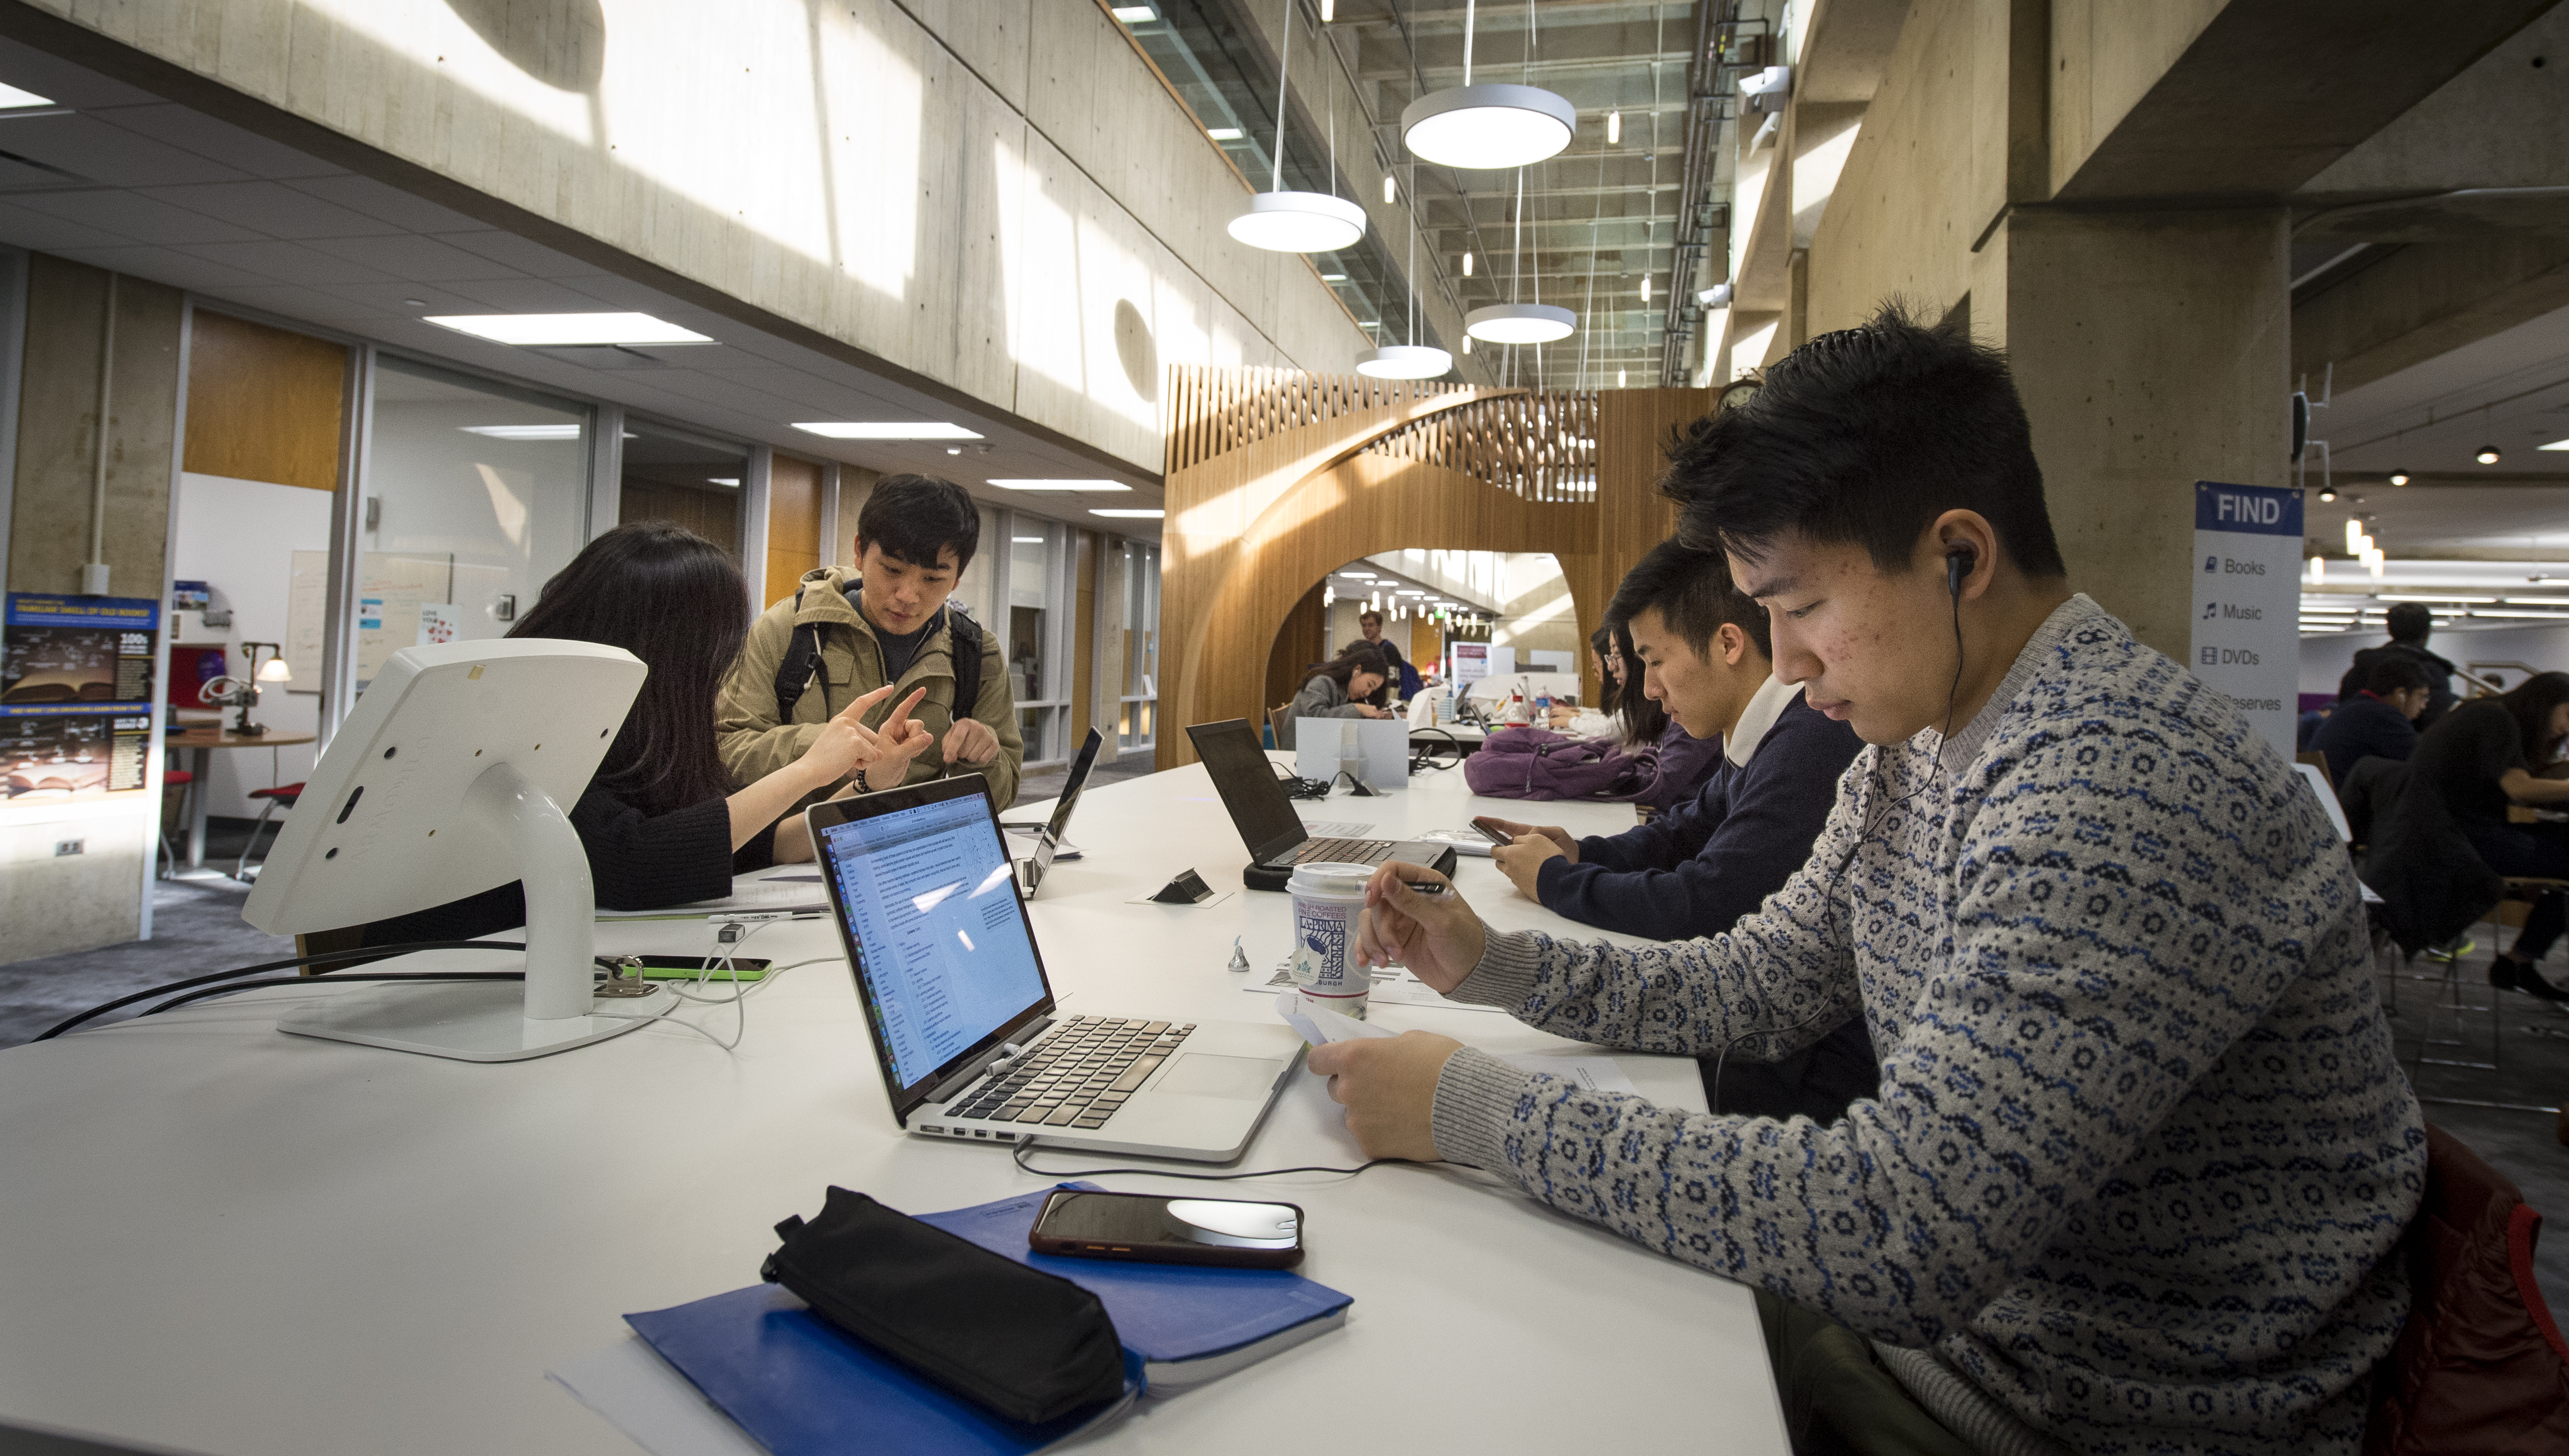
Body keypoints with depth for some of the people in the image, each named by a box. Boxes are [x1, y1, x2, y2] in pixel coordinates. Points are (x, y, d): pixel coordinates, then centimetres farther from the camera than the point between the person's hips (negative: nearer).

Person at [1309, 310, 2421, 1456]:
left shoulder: (2121, 787, -30)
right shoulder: (1915, 745, 2)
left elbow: (1900, 1239, -36)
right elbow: (1758, 985, 12)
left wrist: (1475, 1108, -29)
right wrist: (1495, 965, -2)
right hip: (1948, 1307, 8)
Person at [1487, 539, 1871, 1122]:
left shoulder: (1811, 744, -26)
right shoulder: (1756, 741, 6)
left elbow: (1698, 905, -26)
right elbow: (1682, 833, 21)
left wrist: (1555, 880, -10)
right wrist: (1581, 853, 2)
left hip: (1819, 1067, -8)